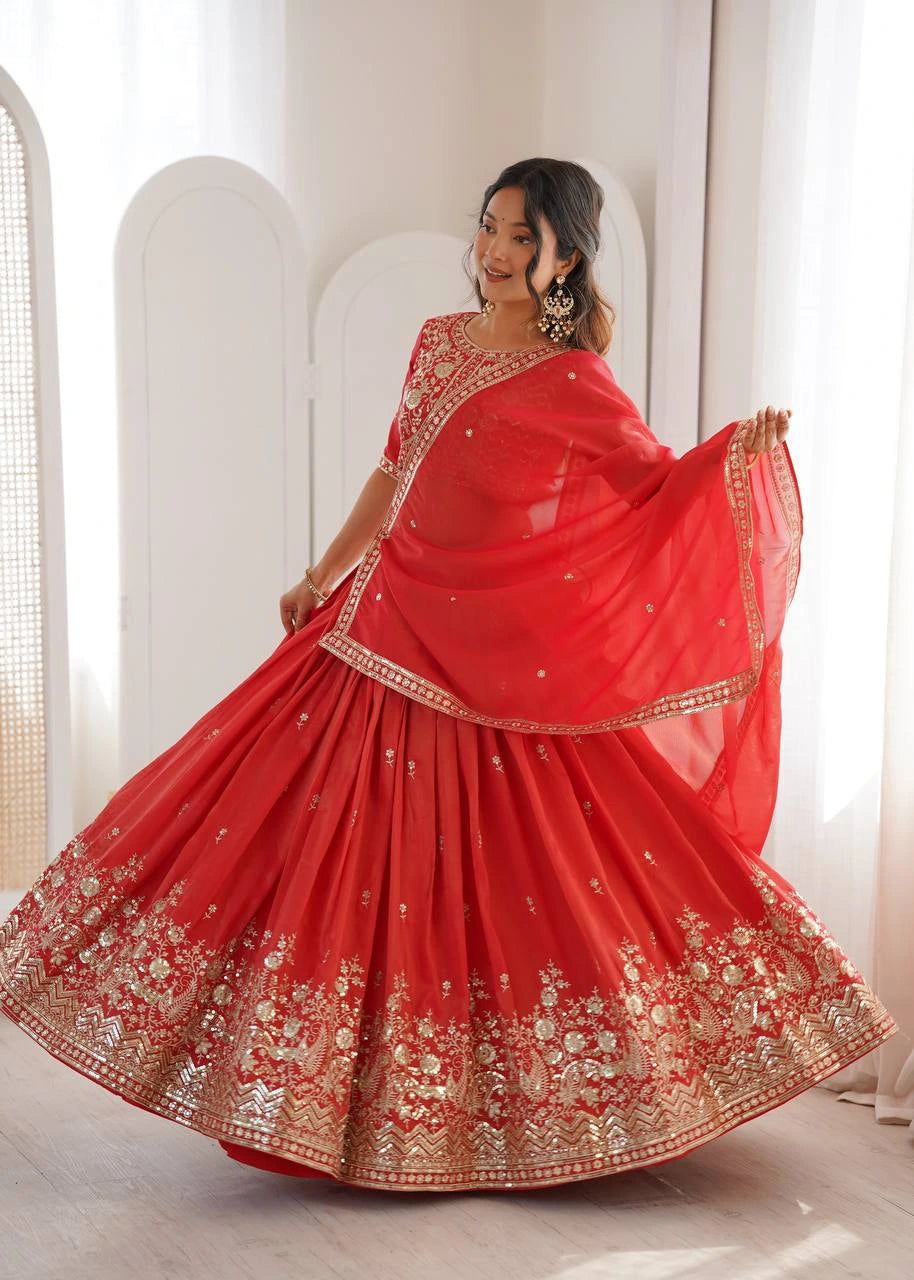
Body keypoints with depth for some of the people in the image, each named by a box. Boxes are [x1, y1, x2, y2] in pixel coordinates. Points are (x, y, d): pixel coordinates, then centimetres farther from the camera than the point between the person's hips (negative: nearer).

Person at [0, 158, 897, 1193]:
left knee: (502, 870, -1)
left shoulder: (573, 384, -9)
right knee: (349, 849, 8)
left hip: (502, 661, -6)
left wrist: (740, 449, -26)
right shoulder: (437, 341, 8)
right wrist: (321, 578, 19)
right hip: (388, 626, 6)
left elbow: (663, 487, -7)